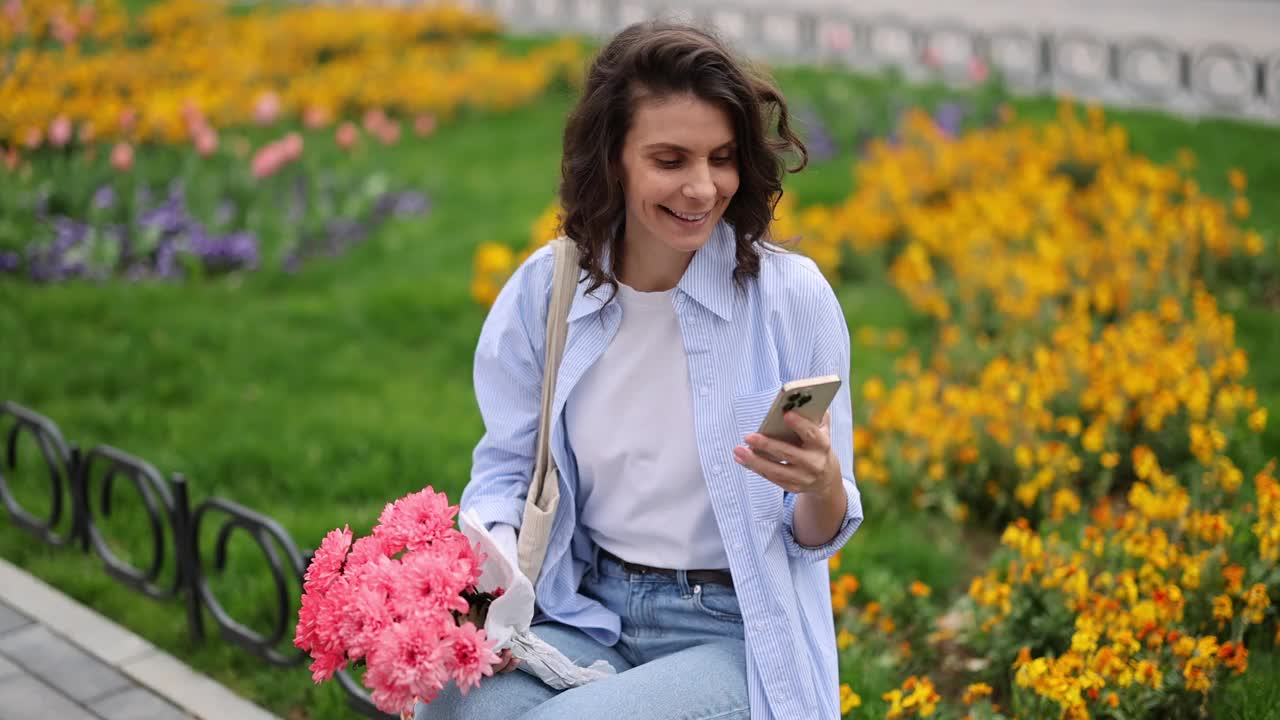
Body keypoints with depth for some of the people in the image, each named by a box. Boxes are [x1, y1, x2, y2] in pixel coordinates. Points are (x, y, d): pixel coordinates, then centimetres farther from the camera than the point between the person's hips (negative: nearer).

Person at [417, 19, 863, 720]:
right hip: (584, 614, 3)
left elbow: (819, 536, -3)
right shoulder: (543, 292, -3)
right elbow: (507, 472, 7)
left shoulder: (793, 296, -10)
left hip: (739, 634, -2)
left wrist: (821, 484, -26)